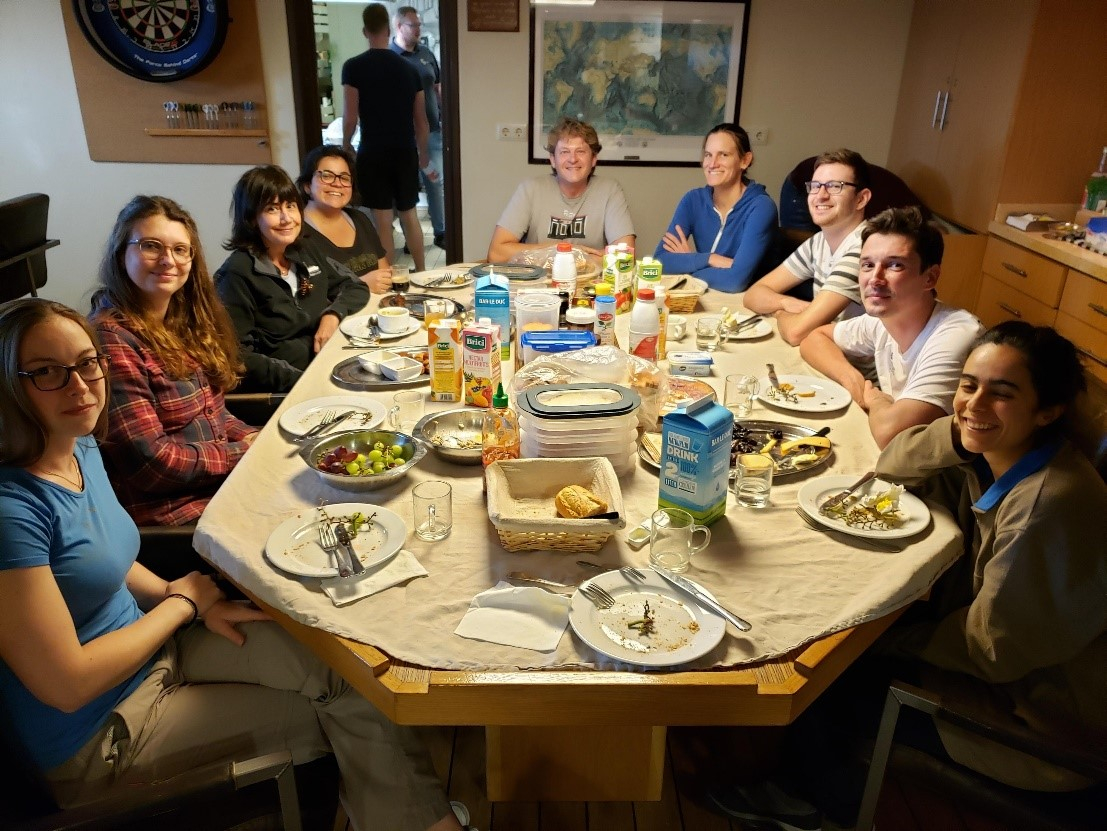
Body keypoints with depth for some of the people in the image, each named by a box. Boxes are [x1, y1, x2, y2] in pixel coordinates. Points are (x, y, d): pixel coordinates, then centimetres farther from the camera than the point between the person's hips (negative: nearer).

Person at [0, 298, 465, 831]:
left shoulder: (82, 450, -2)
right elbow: (68, 684, -25)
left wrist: (171, 594, -4)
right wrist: (182, 602, -13)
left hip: (150, 646, 7)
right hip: (95, 738, -7)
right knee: (345, 711, -8)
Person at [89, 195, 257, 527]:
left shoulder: (186, 319, 7)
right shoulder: (111, 338, -18)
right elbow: (148, 462, -20)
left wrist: (258, 441, -3)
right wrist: (246, 452, -12)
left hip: (225, 478, 8)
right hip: (170, 511, -8)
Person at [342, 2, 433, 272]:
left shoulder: (354, 67, -7)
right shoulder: (409, 68, 5)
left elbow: (350, 118, -9)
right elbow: (421, 121, 9)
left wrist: (346, 145, 11)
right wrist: (424, 157, 20)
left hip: (373, 151, -3)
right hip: (406, 151, 4)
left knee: (382, 220, 2)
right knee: (409, 214, 15)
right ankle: (421, 273, 22)